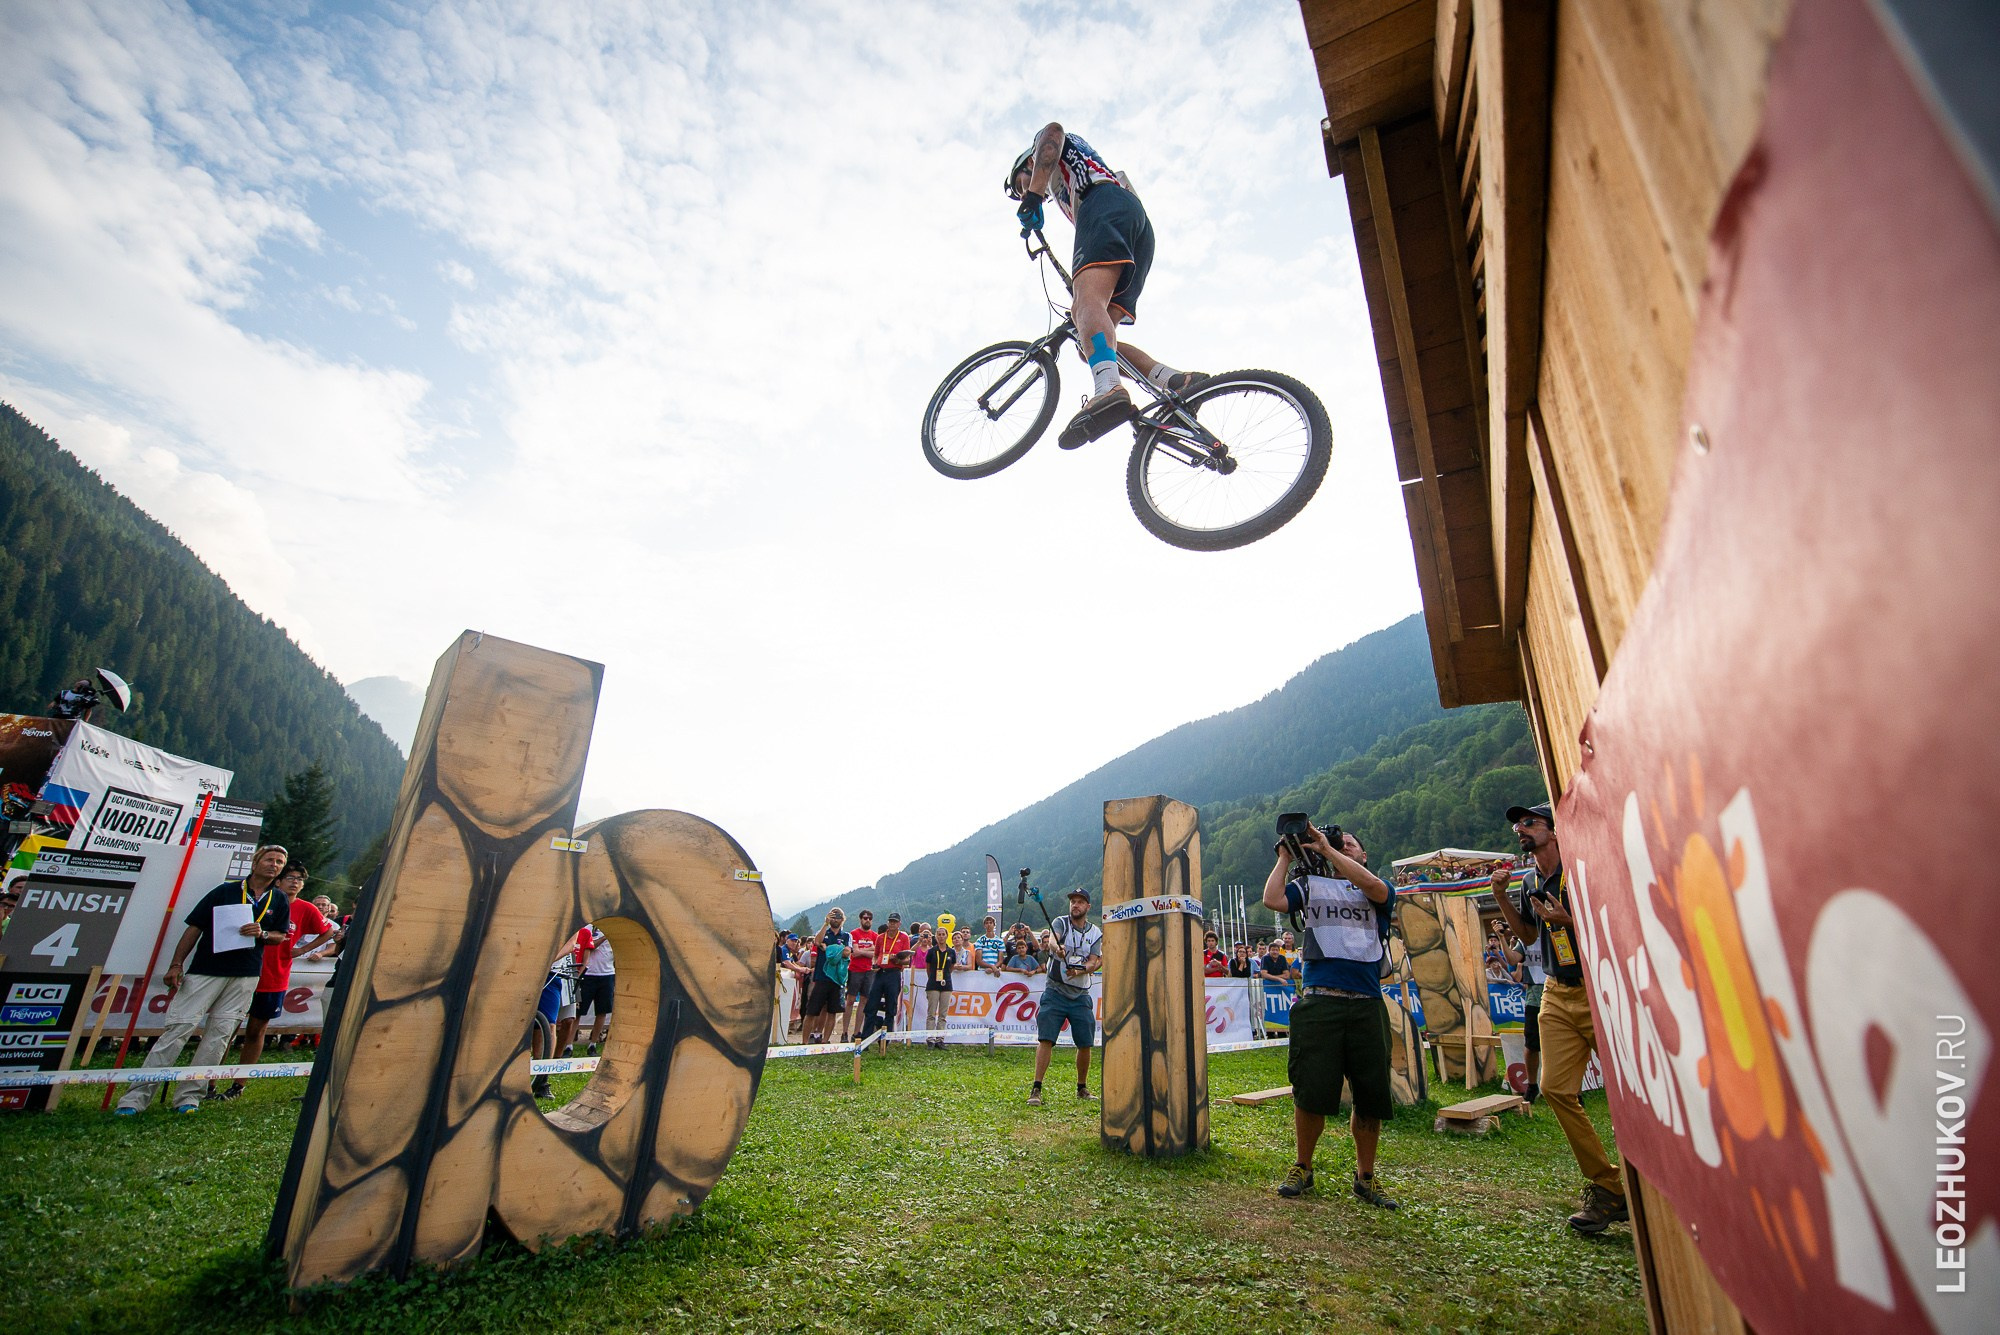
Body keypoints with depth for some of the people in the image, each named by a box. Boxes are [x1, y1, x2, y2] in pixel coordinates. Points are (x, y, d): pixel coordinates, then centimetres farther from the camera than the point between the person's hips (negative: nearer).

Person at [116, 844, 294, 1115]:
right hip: (206, 968, -2)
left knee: (220, 1032, 2)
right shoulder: (226, 890, 1)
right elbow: (194, 927, 2)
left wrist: (262, 934, -9)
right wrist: (176, 964, -4)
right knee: (179, 1026, -8)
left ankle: (188, 1095, 10)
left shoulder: (280, 900, 9)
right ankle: (137, 1097, 0)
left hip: (246, 975, 2)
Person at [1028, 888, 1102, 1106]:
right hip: (1055, 992, -3)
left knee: (1085, 1044, 5)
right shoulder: (1060, 923, -2)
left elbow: (1093, 963, -3)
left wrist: (1079, 970, -24)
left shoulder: (1095, 933, 7)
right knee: (1045, 1039, -10)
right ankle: (1036, 1089, -6)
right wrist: (1057, 948, -47)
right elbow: (1052, 941, -23)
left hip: (1081, 996, 3)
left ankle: (1082, 1088, 25)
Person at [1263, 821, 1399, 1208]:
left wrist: (1327, 848, -9)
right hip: (1318, 1002, -1)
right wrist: (1286, 855, 4)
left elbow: (1376, 889, -10)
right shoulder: (1310, 884, 14)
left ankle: (1365, 1177, 25)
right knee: (1311, 1090, 0)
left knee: (1372, 1094, 7)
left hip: (1367, 1004, 1)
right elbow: (1272, 900, -4)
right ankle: (1303, 1167, 20)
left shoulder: (1377, 887, 15)